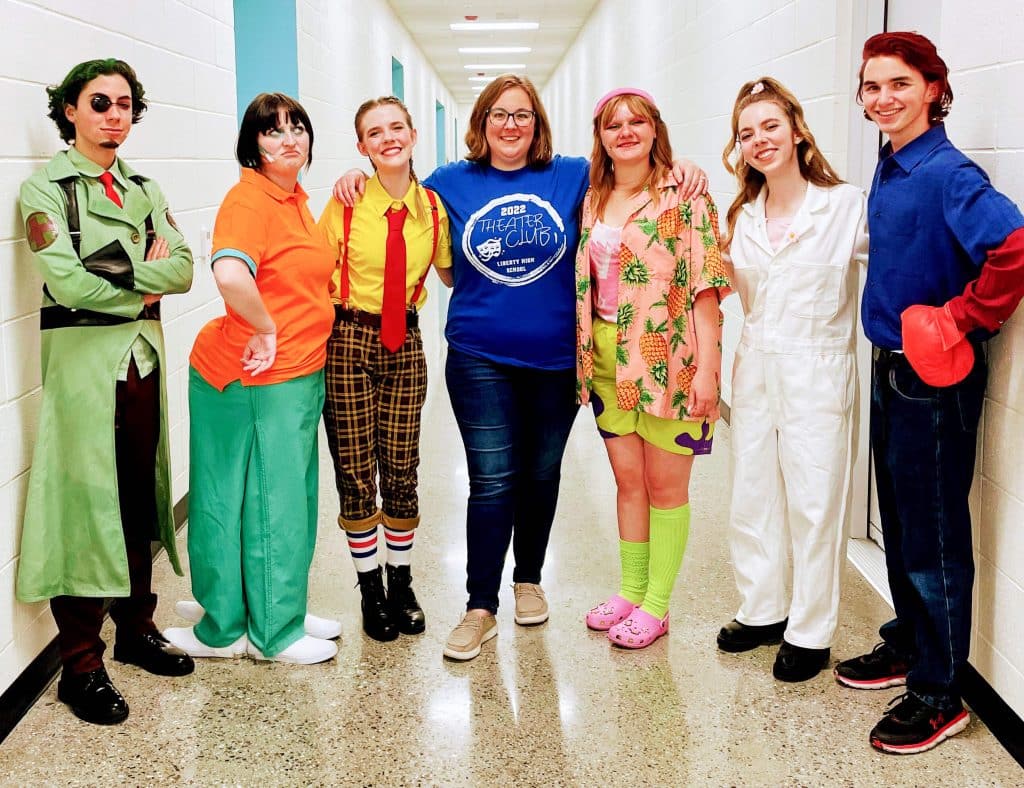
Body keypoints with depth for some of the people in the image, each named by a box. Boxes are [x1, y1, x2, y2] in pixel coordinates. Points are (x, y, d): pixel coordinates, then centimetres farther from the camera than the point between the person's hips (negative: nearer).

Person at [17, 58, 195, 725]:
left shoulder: (143, 188, 13)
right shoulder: (47, 189, -3)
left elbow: (183, 269, 1)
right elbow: (66, 282, -16)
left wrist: (117, 273, -12)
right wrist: (144, 288, -6)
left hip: (144, 354, 5)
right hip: (83, 356, -5)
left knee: (140, 495, 11)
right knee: (87, 500, -3)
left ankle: (137, 629, 26)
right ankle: (80, 664, 7)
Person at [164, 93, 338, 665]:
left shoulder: (297, 199, 12)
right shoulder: (248, 199, -17)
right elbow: (230, 274, -36)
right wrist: (265, 330, -23)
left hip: (301, 371, 9)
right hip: (260, 378, -9)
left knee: (292, 495, 18)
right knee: (270, 499, 2)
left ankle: (283, 612, 34)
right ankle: (274, 631, 17)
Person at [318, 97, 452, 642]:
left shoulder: (433, 207, 3)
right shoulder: (346, 203, -5)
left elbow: (451, 275, 15)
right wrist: (320, 341, -8)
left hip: (406, 344, 2)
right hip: (349, 342, -2)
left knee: (402, 469, 7)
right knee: (355, 472, 4)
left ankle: (401, 583, 27)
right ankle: (370, 590, 21)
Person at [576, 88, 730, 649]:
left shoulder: (683, 195, -8)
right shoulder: (592, 201, 9)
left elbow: (706, 285, -13)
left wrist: (706, 367, -18)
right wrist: (584, 356, 9)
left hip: (669, 360, -5)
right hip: (609, 362, 5)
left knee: (665, 483, 4)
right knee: (627, 479, 13)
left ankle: (657, 603, 17)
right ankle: (630, 589, 27)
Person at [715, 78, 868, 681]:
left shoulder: (846, 205, -7)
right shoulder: (743, 216, 10)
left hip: (818, 374, -5)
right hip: (755, 369, 6)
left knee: (814, 506, 2)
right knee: (752, 500, 13)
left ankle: (811, 632, 16)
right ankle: (762, 611, 30)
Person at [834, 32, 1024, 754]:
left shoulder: (947, 173, -18)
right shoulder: (889, 169, 8)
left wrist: (963, 320, -22)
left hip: (935, 378, -8)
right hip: (893, 369, 9)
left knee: (933, 537, 2)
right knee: (899, 523, 19)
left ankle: (939, 694, 15)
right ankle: (907, 647, 36)